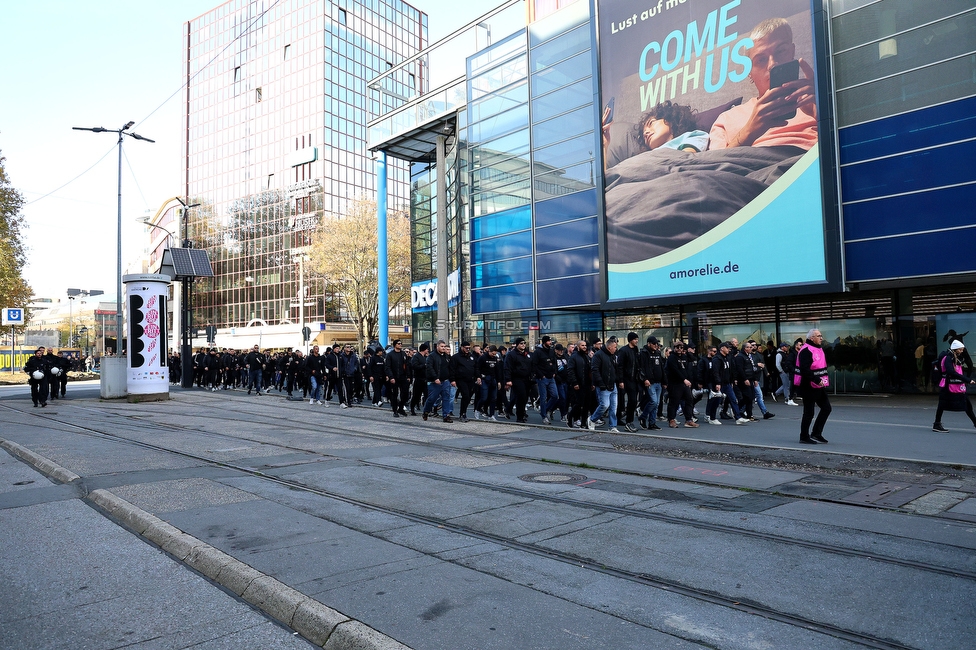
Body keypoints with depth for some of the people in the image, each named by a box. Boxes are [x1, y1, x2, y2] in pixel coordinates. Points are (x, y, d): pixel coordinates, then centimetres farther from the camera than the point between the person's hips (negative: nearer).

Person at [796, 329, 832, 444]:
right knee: (809, 413, -1)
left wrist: (825, 380, 14)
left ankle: (816, 433, 19)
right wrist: (817, 380, -28)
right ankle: (804, 437, 11)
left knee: (826, 408, 10)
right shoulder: (806, 351, -17)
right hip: (809, 387, -10)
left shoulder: (819, 348, 15)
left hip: (819, 387, 10)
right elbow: (805, 370, -27)